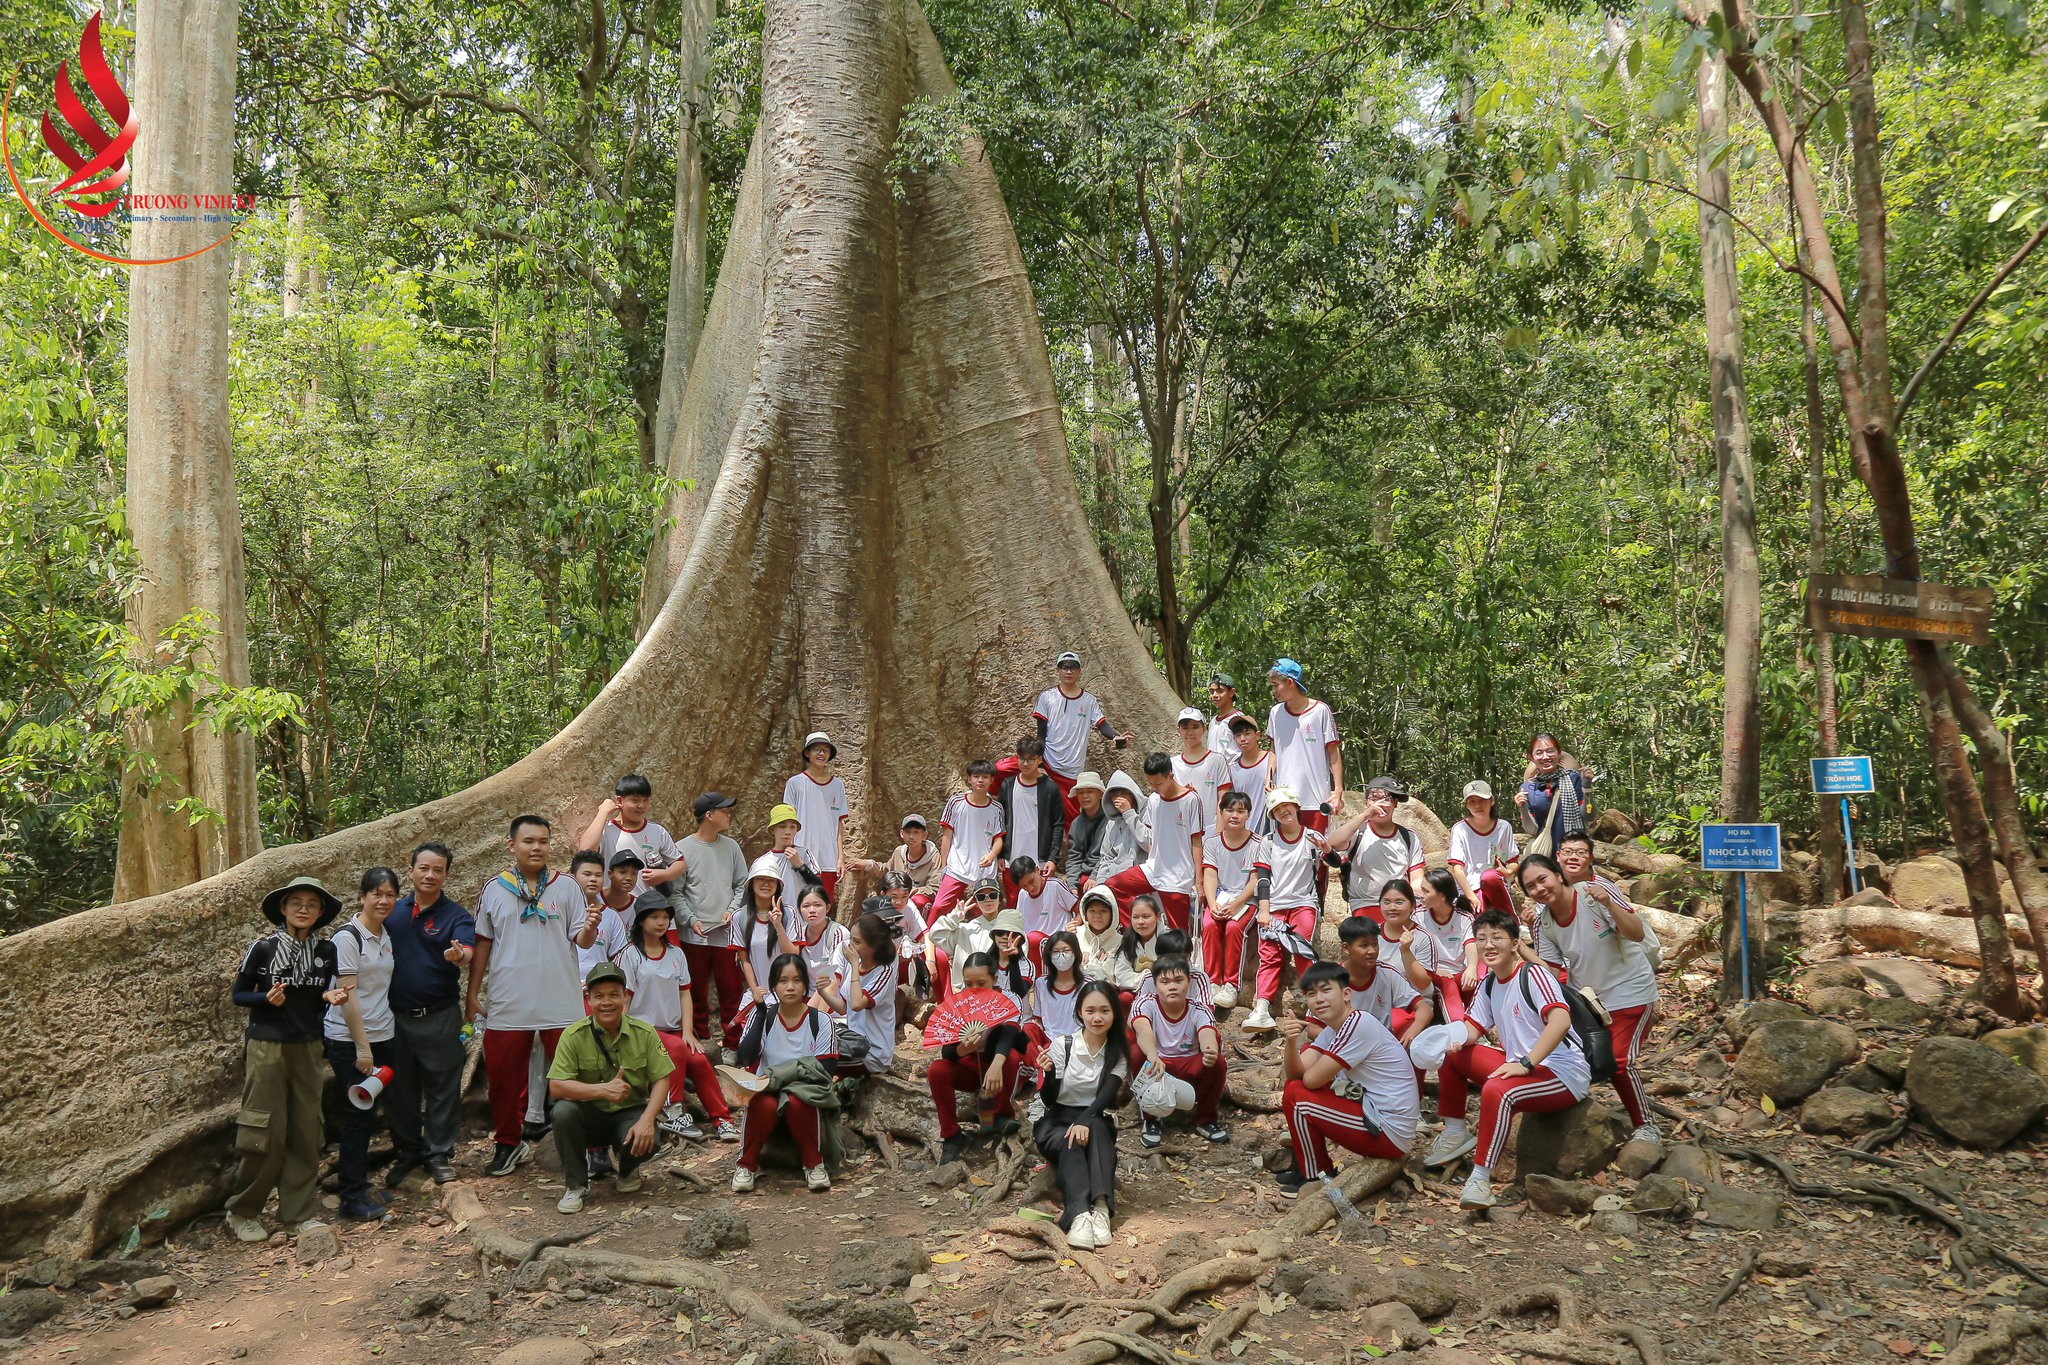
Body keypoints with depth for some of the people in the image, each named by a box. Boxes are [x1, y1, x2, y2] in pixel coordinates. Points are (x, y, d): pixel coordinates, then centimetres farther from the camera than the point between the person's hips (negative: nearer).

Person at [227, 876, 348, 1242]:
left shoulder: (326, 949, 3)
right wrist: (266, 999, -19)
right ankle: (241, 1212, 15)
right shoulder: (263, 948, -8)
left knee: (306, 1132, 5)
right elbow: (238, 995, -1)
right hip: (266, 1047, -4)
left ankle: (300, 1212, 16)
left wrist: (329, 996, -9)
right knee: (267, 1134, -3)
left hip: (307, 1047, 4)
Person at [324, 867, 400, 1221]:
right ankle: (353, 1198, 3)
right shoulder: (348, 936, -12)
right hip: (349, 1040, -6)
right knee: (358, 1115, -4)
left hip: (381, 1036, 7)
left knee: (367, 1113, 10)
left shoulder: (386, 937, 10)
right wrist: (362, 1046, -16)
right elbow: (348, 993, -15)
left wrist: (377, 1043, 10)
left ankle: (350, 1175, 23)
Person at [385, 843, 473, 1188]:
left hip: (439, 1017, -3)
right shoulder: (392, 913, 5)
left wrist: (459, 955, -47)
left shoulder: (455, 916, -5)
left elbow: (468, 950, -23)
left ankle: (439, 1153, 17)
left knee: (442, 1087, 4)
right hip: (395, 1016, 3)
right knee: (400, 1088, 12)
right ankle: (406, 1151, 27)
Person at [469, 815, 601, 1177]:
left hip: (561, 1004, -2)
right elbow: (482, 944, 10)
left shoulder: (566, 887, -1)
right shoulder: (494, 889, 3)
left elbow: (581, 940, -4)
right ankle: (509, 1144, 29)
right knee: (503, 1078, 11)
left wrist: (590, 928, -27)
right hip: (508, 1005, 2)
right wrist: (471, 995, 9)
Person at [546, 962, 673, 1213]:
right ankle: (575, 1185, -8)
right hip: (590, 1115, 0)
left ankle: (628, 1170, 10)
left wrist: (647, 1120, -24)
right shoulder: (574, 1035, -11)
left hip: (631, 1112, 0)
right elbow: (556, 1087, -19)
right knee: (563, 1111, -31)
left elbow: (661, 1081, -7)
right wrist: (603, 1090, -33)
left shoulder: (644, 1032, -5)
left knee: (648, 1142, -31)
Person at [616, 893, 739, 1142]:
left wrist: (687, 1031, -2)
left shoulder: (676, 954, 12)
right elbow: (623, 1000, -6)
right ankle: (672, 1113, -24)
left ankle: (721, 1119, -13)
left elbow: (684, 994, 10)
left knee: (699, 1060, -22)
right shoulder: (630, 955, -3)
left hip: (673, 1029, 4)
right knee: (676, 1048, -32)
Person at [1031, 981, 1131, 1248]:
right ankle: (1079, 1214, -53)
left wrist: (1084, 1121, -36)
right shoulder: (1061, 1046, -7)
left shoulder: (1118, 1051, -2)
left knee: (1097, 1129, -34)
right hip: (1056, 1122, -1)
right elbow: (1048, 1100, -9)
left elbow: (1107, 1095, -17)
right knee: (1071, 1144, -35)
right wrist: (1049, 1073, -30)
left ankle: (1101, 1207, -49)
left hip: (1096, 1120, 1)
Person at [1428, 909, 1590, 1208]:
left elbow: (1561, 1020, -32)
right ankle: (1454, 1133, 18)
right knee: (1451, 1053, 9)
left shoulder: (1533, 976, -16)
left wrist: (1525, 1064, -34)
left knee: (1496, 1090, -36)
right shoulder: (1488, 985, 9)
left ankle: (1481, 1178, -31)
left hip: (1564, 1074, -9)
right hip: (1521, 1066, 9)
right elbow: (1471, 1029, 6)